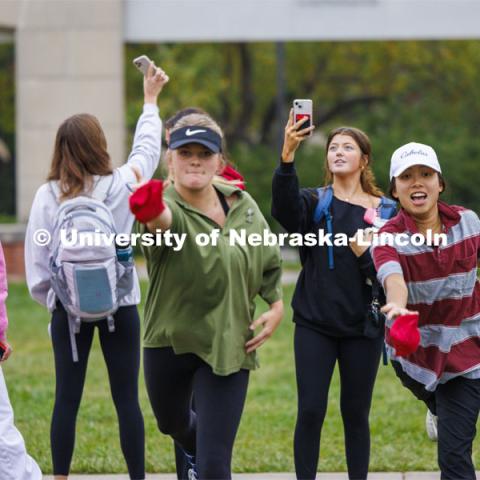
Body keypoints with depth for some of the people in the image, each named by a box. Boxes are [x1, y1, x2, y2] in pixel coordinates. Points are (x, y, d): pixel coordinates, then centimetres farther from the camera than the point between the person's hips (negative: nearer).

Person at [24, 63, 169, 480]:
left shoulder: (47, 196, -6)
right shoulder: (121, 185, -7)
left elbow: (35, 259, -3)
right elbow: (147, 149, 13)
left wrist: (50, 300, 12)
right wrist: (150, 99, 26)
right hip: (119, 304, -1)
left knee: (67, 399, 7)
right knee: (127, 399, 4)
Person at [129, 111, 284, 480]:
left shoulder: (242, 204, -5)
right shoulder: (168, 209, -21)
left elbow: (270, 260, 13)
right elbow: (166, 219, -48)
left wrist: (277, 304, 1)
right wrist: (153, 215, -71)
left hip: (228, 345, 1)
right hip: (170, 341, -1)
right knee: (172, 422, 29)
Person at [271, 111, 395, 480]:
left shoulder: (384, 211, 3)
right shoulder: (314, 203, 2)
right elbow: (284, 206, -23)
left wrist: (365, 255, -19)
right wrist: (288, 156, -39)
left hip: (362, 326, 0)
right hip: (314, 324, 0)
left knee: (356, 413, 7)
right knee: (310, 412, -4)